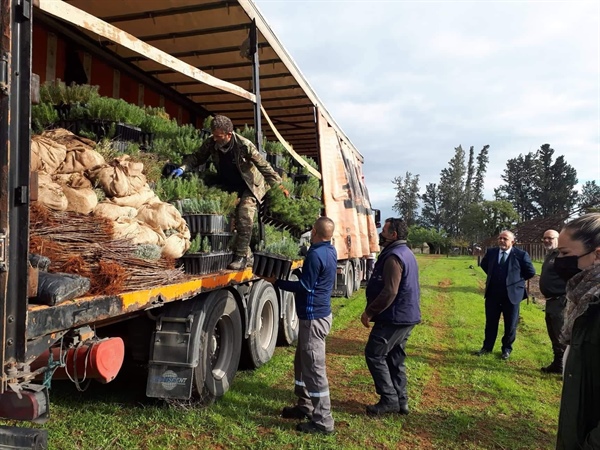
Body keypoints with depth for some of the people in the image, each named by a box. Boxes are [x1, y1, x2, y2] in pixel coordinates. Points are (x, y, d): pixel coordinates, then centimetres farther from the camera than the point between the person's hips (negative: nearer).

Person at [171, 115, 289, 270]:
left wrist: (279, 185, -22)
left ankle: (241, 256, -13)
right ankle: (245, 251, 24)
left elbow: (264, 166, -23)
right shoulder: (211, 143, -18)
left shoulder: (244, 145, -30)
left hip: (249, 187, -6)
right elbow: (197, 157, -3)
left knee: (244, 217, -20)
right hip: (228, 187, 6)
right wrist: (183, 168, -22)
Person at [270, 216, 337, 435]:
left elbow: (305, 287, -19)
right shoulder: (330, 251, 9)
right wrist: (301, 272, 11)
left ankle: (323, 421, 7)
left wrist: (277, 281, -13)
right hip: (319, 313, 10)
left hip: (314, 318, -10)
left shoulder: (316, 255, -21)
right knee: (302, 362, 20)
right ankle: (305, 406, 32)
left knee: (314, 368, -2)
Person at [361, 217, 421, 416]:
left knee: (374, 355, -1)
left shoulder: (394, 257, -19)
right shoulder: (406, 253, 14)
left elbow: (390, 292, -26)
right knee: (395, 358, 15)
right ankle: (401, 401, 21)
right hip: (407, 315, 10)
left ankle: (389, 400, 4)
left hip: (395, 317, -10)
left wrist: (369, 312, -18)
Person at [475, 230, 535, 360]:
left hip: (511, 294, -3)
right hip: (492, 294, 3)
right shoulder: (491, 252, 0)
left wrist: (517, 280, -1)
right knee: (490, 322, 12)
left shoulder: (521, 254, -11)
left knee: (510, 324, 10)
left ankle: (507, 349, 27)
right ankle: (487, 347, 25)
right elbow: (484, 264, 19)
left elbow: (531, 271, -1)